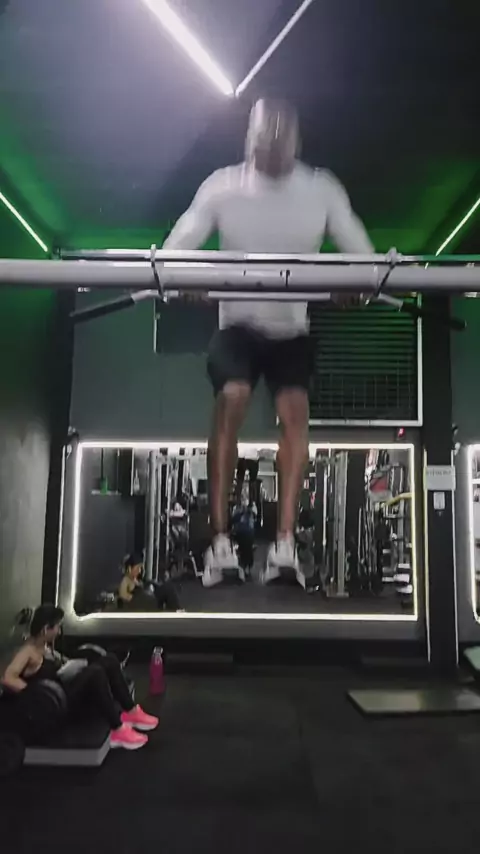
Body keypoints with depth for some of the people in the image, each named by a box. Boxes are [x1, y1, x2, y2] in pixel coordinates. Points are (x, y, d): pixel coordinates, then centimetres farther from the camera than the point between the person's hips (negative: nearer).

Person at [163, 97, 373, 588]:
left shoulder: (322, 190, 0)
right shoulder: (222, 186, -3)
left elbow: (359, 248, -5)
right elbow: (180, 242, -10)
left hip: (293, 328, 2)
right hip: (238, 324, -1)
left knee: (294, 409, -21)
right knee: (230, 400, -26)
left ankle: (285, 543, -21)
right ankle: (220, 541, -22)